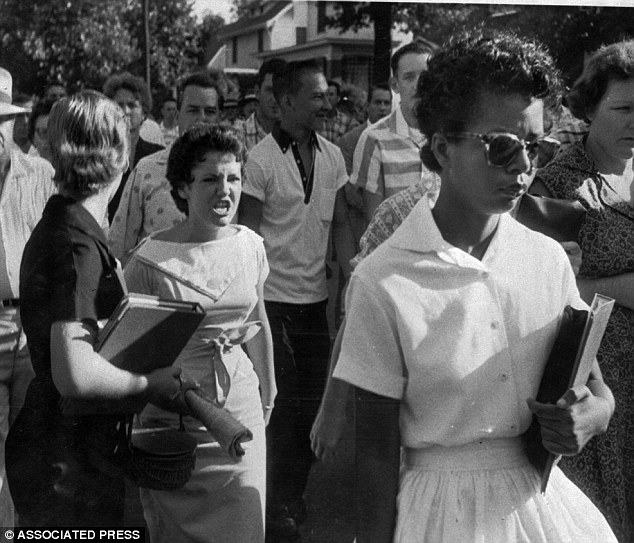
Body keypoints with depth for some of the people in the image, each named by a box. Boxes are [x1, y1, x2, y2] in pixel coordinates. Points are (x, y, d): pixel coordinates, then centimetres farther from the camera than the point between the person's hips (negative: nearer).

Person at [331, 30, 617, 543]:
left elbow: (597, 390, 7)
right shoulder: (382, 283, -17)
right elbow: (377, 448, -11)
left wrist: (589, 415, -15)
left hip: (546, 498, 5)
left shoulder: (548, 259, -4)